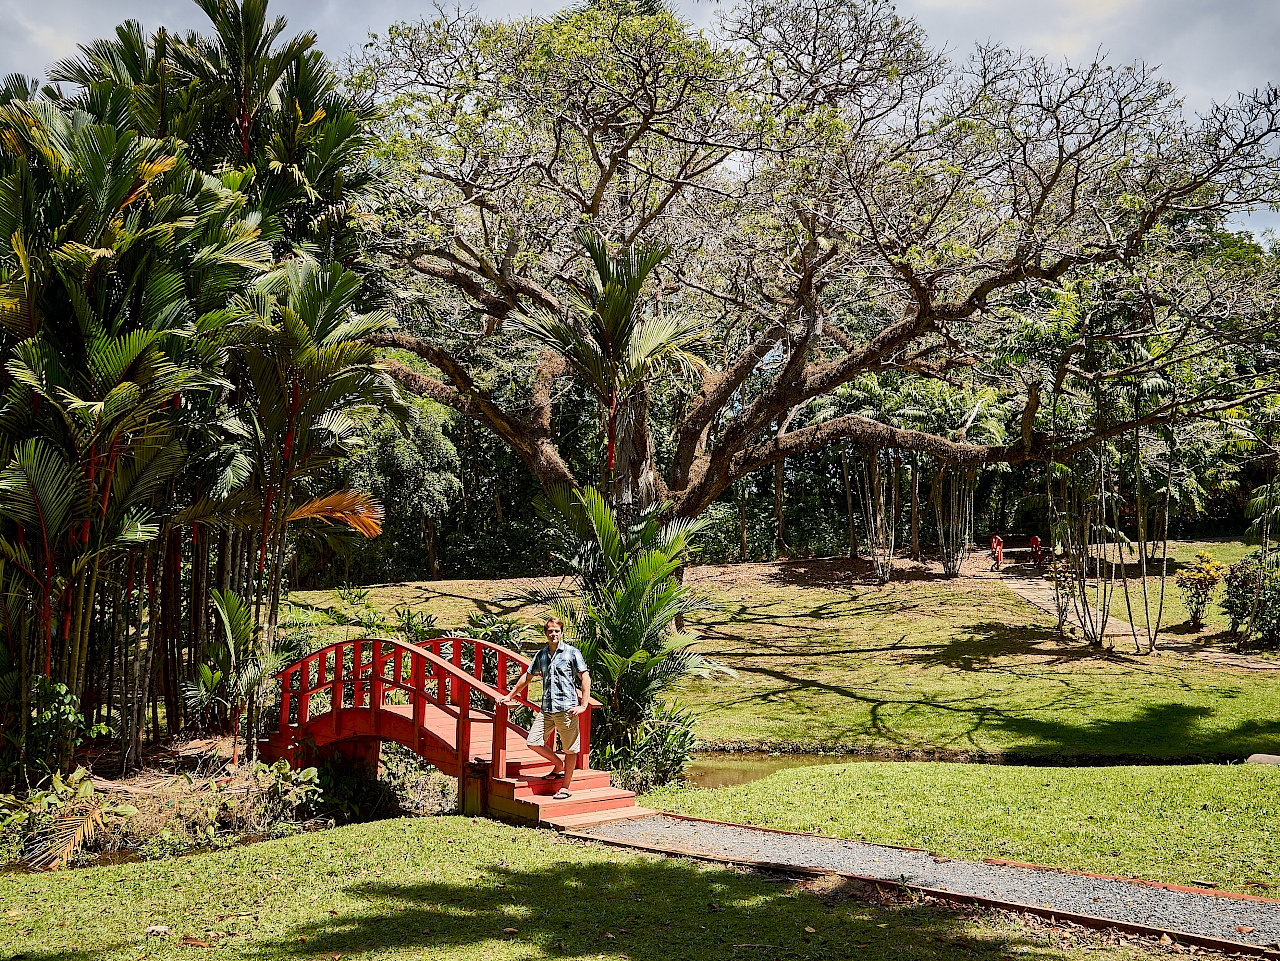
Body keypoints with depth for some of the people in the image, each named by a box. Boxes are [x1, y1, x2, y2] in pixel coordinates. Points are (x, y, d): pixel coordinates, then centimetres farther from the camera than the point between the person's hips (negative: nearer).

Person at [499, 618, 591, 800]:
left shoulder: (572, 653, -2)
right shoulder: (541, 655, 13)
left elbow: (585, 678, -4)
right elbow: (527, 676, 24)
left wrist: (583, 705, -10)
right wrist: (510, 696, 25)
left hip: (567, 708, -5)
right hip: (546, 709, 5)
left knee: (570, 749, 1)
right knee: (533, 742, 2)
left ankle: (566, 787, 13)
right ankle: (559, 765, 25)